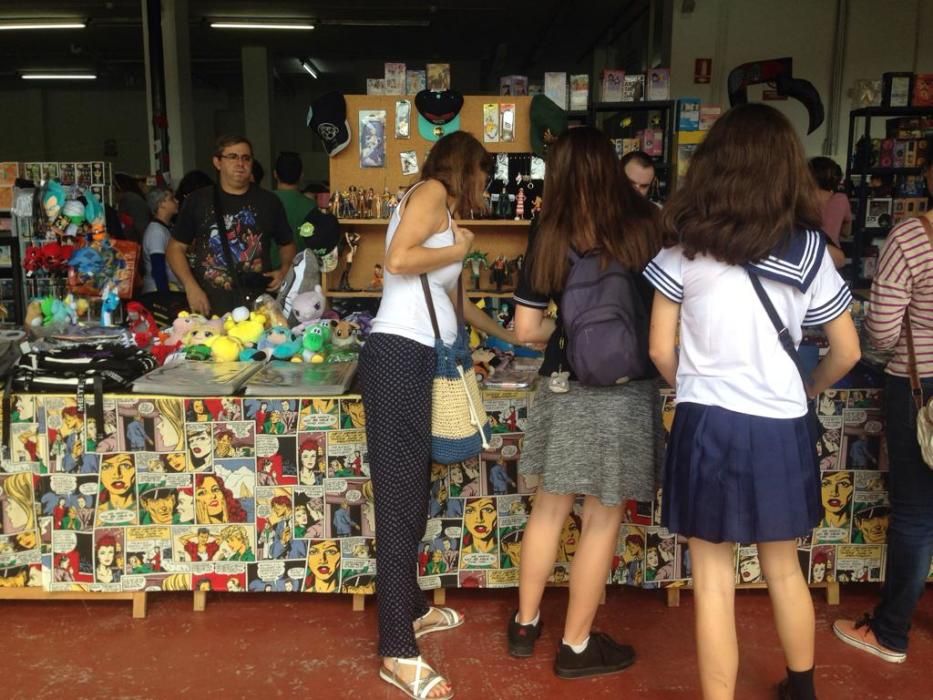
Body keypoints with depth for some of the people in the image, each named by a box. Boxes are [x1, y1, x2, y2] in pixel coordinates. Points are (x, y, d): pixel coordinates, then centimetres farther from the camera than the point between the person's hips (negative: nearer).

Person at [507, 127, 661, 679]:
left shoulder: (550, 235, -3)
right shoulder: (648, 226, -8)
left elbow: (526, 329, -1)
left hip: (565, 387, 3)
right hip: (626, 390, -2)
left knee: (551, 507, 18)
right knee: (603, 518, 10)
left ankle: (525, 624, 33)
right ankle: (577, 646, 24)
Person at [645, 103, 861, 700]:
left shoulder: (685, 247, -5)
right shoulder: (809, 251, -1)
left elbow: (662, 351, -2)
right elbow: (847, 352, 5)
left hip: (709, 426, -3)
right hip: (782, 429, 3)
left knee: (714, 581, 7)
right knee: (784, 569, 23)